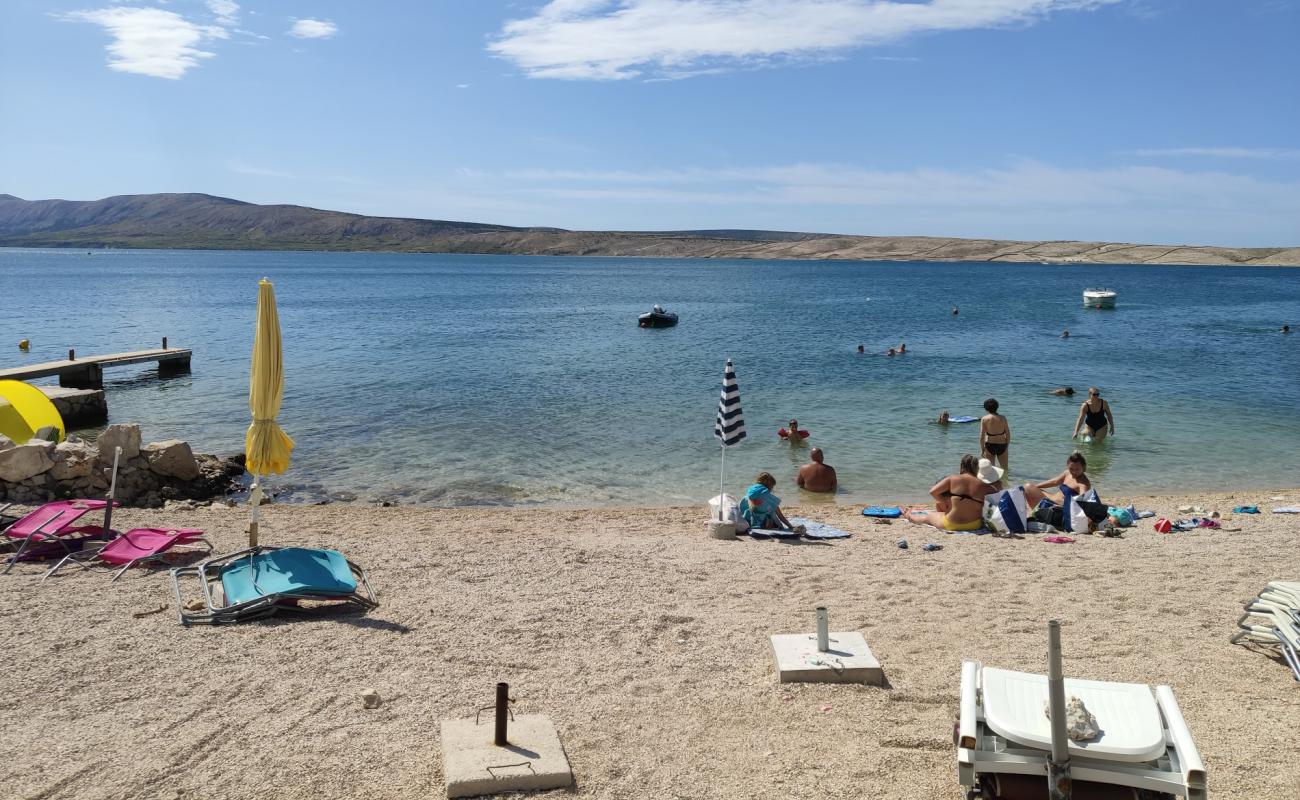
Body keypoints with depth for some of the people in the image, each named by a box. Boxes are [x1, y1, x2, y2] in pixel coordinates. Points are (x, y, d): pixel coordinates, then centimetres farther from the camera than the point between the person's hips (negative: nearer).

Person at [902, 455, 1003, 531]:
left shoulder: (953, 479, -9)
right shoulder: (983, 486, -7)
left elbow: (932, 492, -5)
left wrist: (944, 502, 10)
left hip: (951, 525, -3)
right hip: (974, 525, 3)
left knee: (927, 517, 29)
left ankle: (910, 516, 57)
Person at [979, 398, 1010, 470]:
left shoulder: (984, 419, -8)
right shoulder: (1002, 418, -4)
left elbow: (982, 436, -10)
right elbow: (1008, 434, -1)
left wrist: (982, 449, -1)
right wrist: (1007, 446, 12)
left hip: (989, 445, -1)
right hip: (1002, 445, 1)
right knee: (1004, 469, 14)